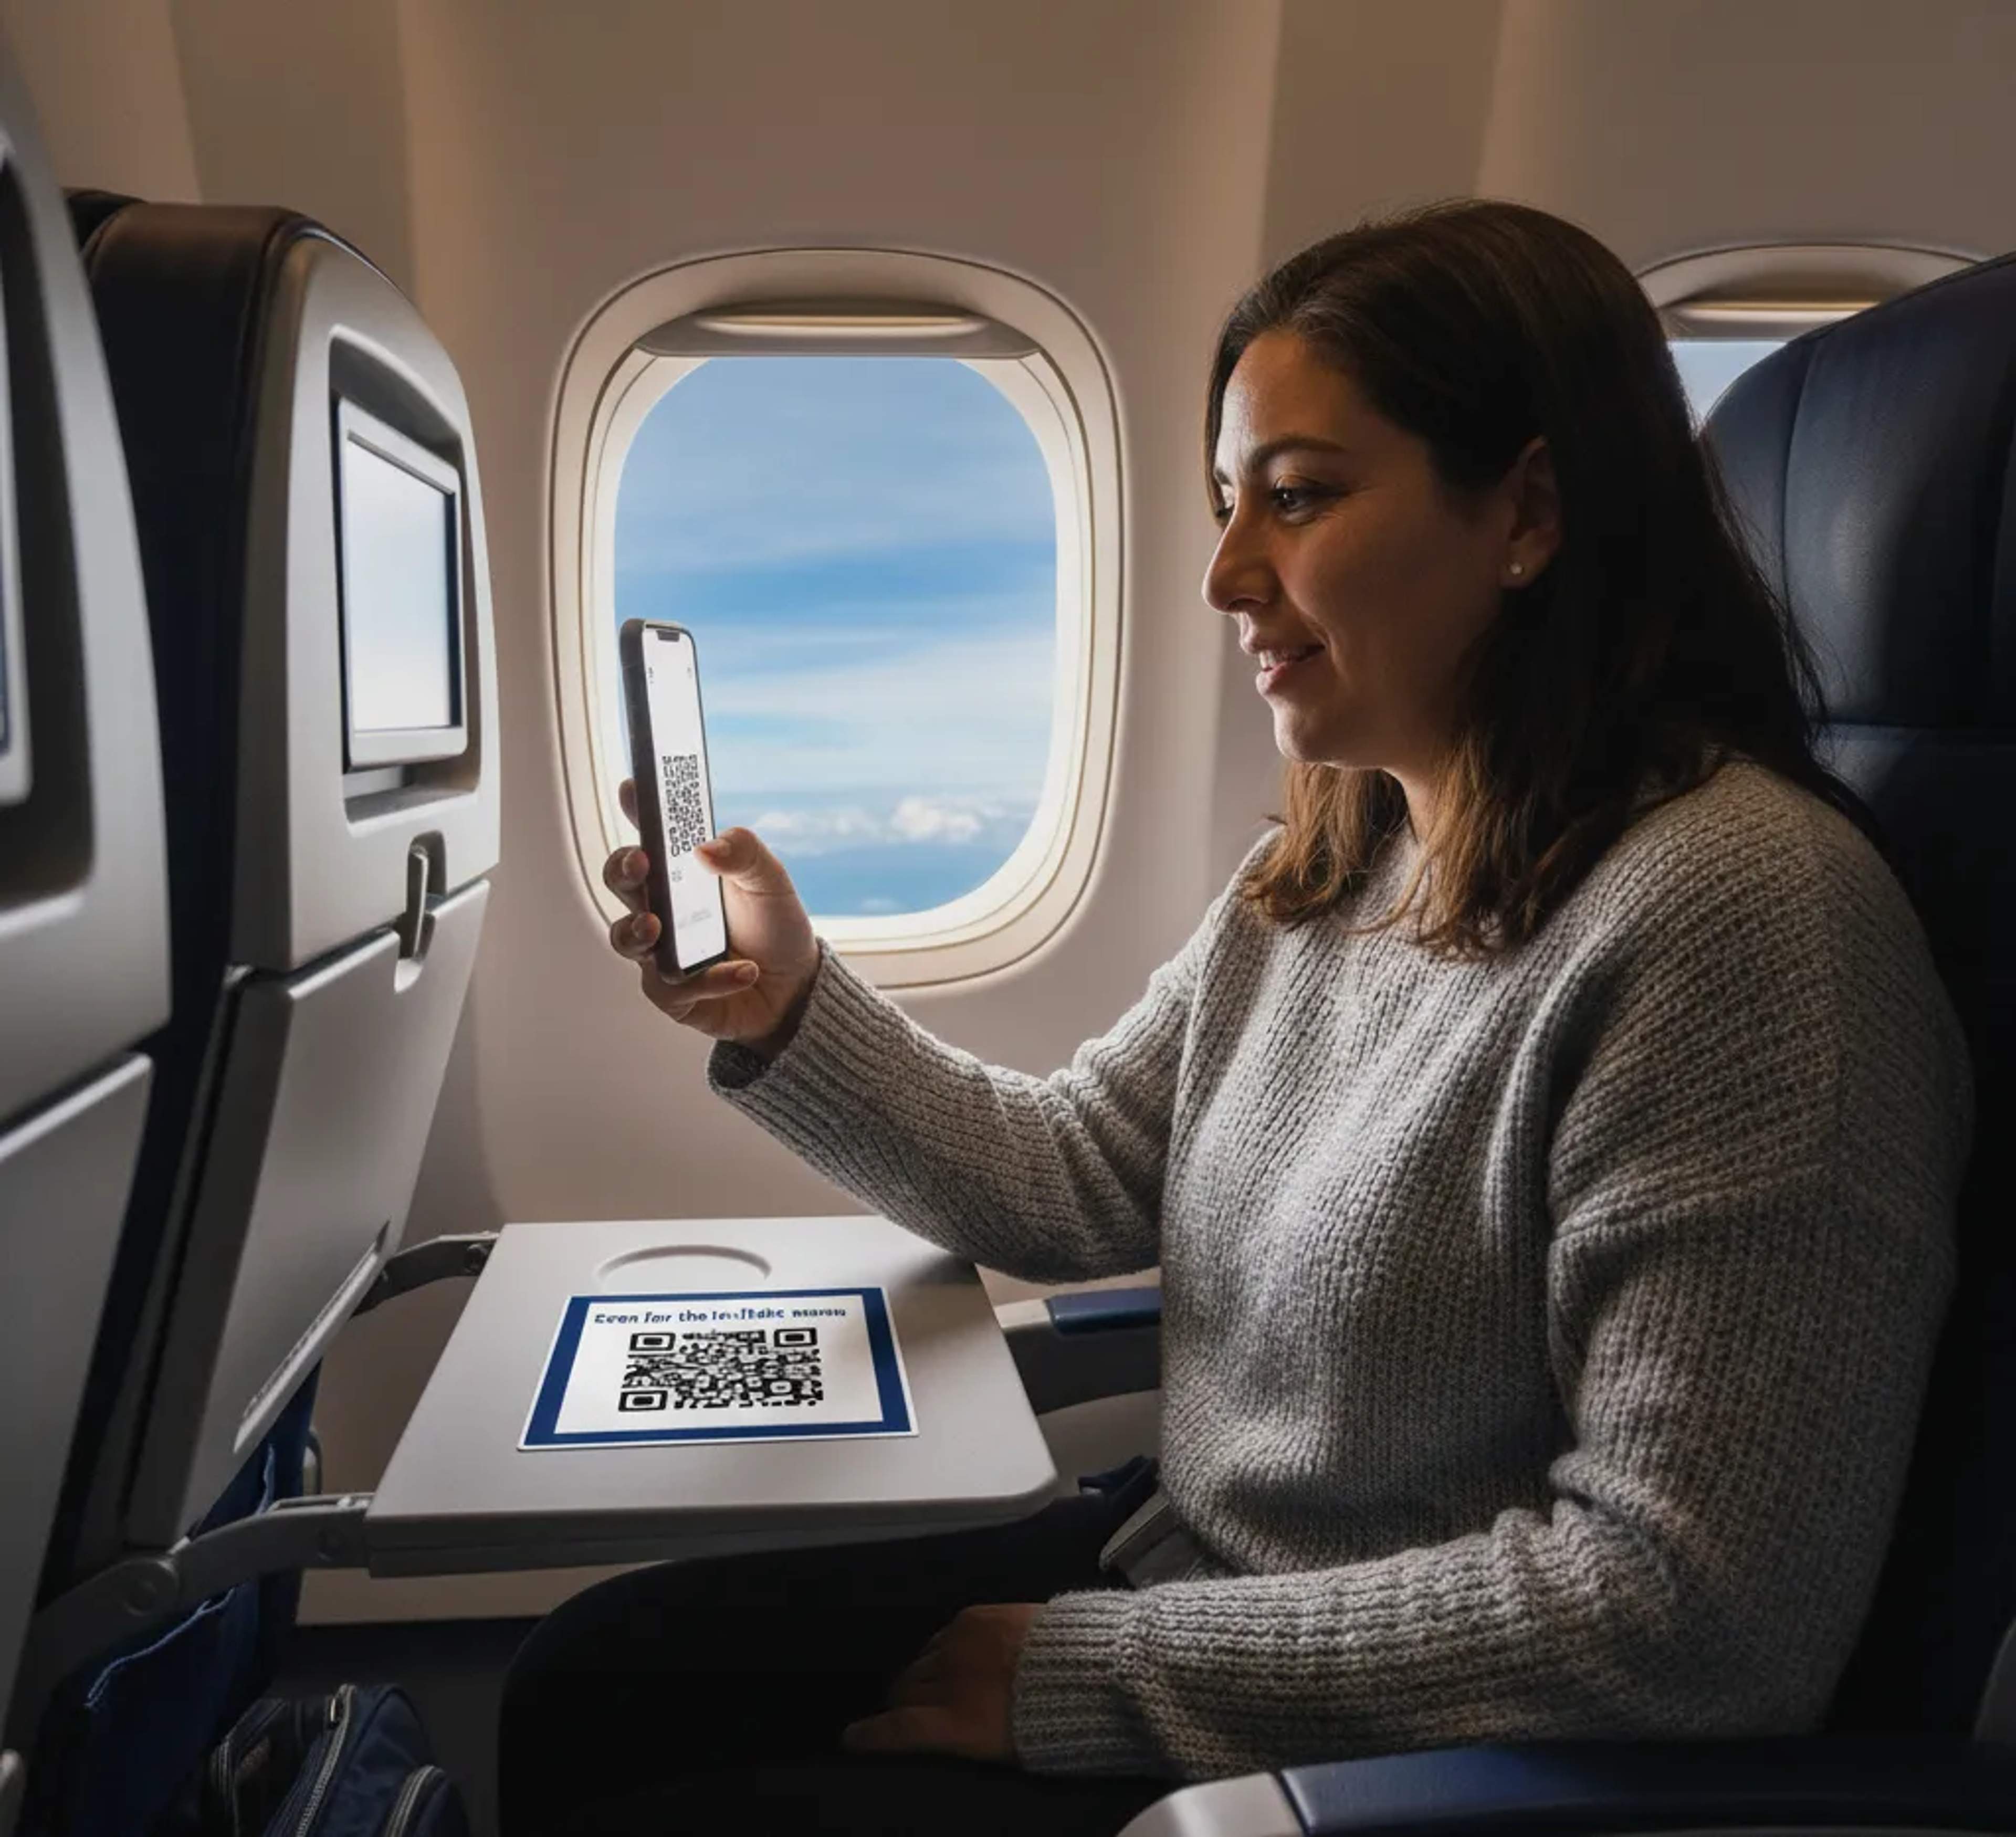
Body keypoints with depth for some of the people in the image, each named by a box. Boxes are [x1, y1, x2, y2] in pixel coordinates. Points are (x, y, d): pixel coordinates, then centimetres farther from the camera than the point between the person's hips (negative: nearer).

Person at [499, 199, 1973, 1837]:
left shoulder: (1731, 910, -24)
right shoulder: (1327, 873, 2)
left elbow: (1692, 1608, -25)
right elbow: (1072, 1181, 5)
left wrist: (1091, 1672, -17)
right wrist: (790, 1009, -10)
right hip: (1184, 1575, 7)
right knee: (596, 1673, 7)